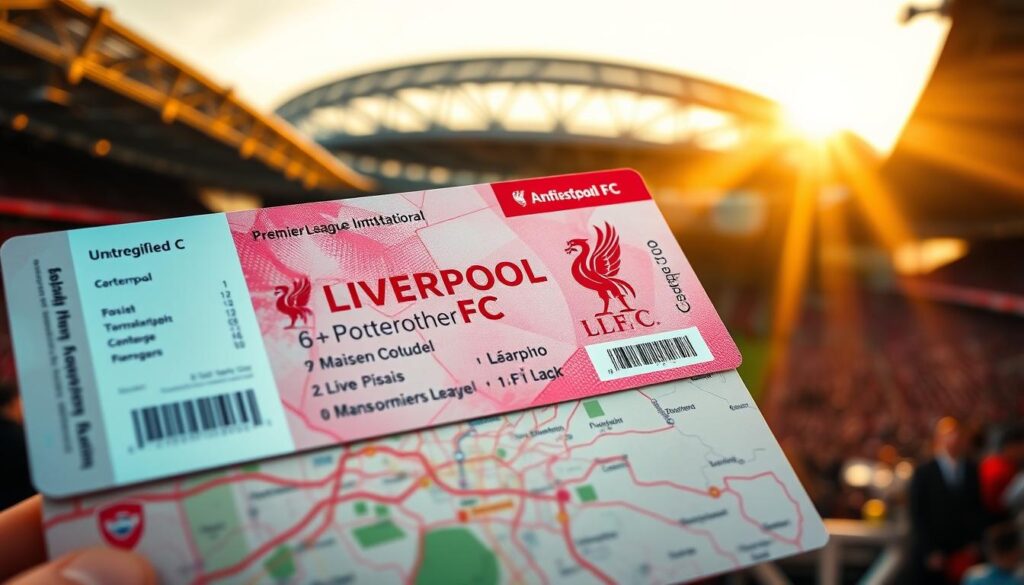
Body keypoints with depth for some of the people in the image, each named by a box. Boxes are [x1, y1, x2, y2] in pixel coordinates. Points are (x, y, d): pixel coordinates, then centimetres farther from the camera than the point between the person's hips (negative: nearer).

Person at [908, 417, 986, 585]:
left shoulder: (973, 471, 3)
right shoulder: (923, 473, -5)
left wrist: (974, 543, 0)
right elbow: (917, 515, -5)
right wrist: (930, 552, -8)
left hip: (964, 556, 2)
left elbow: (980, 509, 8)